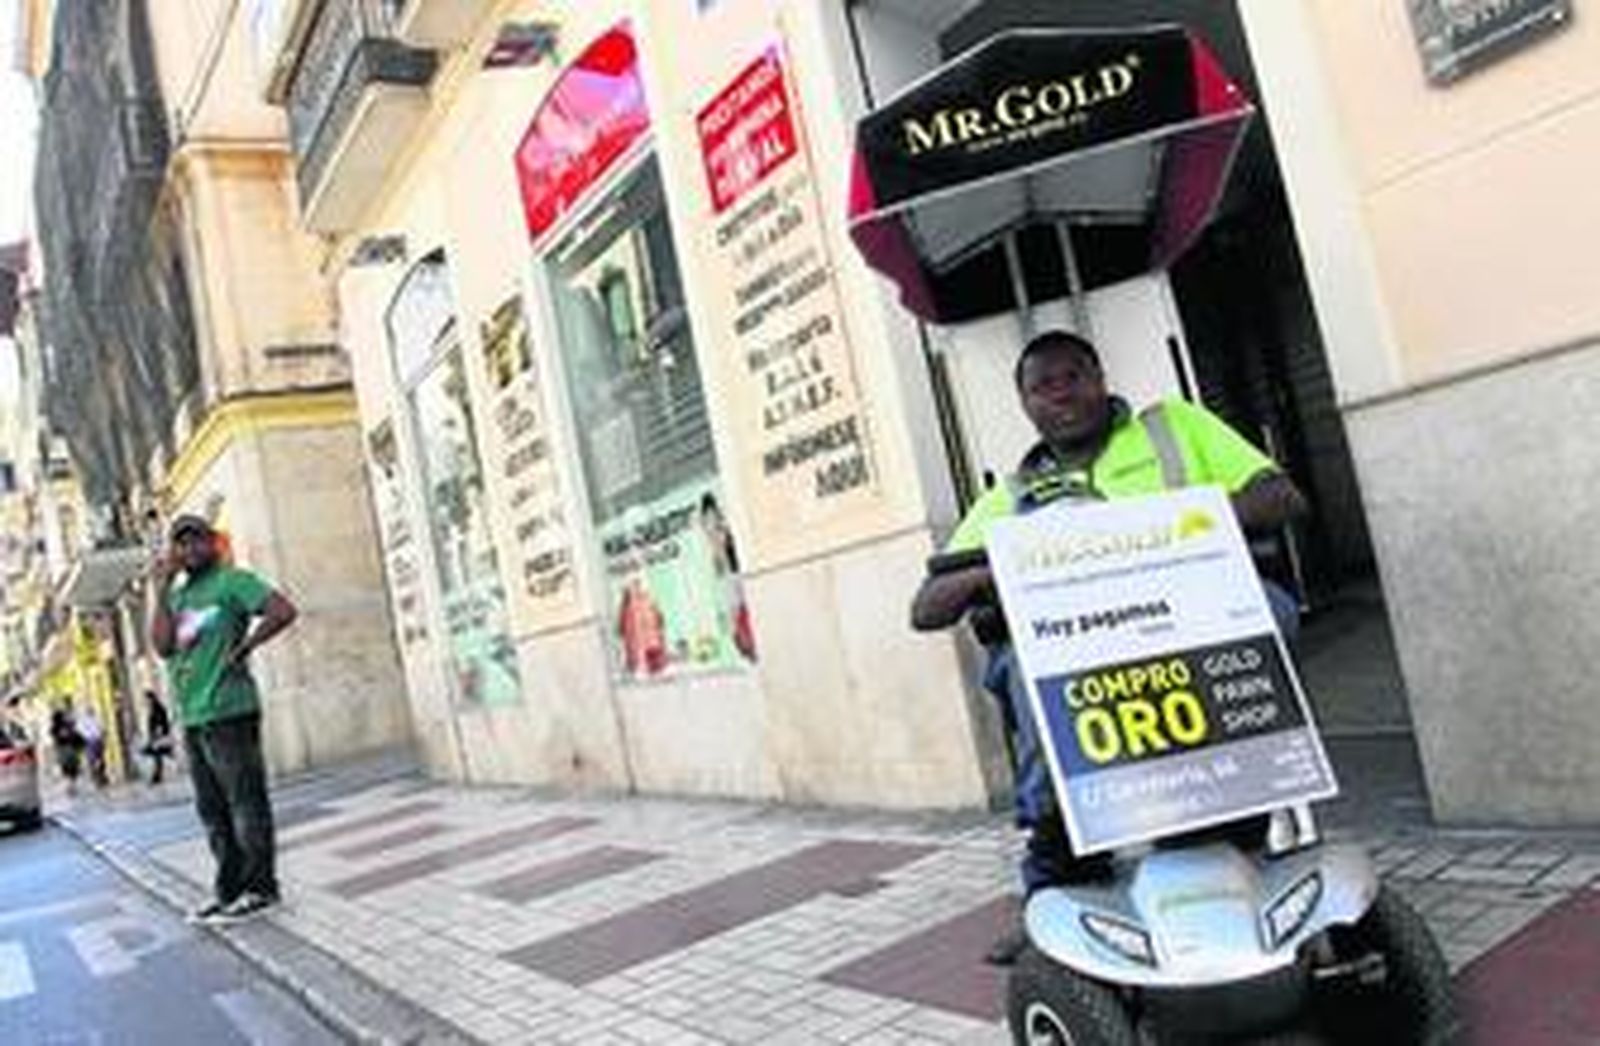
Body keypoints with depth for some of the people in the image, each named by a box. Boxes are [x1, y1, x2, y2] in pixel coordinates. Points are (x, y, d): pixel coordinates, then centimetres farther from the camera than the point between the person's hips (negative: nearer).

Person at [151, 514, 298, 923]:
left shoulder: (231, 581, -4)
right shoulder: (177, 595, 16)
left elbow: (283, 610, -15)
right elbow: (162, 645, 2)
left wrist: (244, 647, -13)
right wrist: (161, 590, 0)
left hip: (228, 712, -8)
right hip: (191, 718, 8)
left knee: (246, 804, -1)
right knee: (212, 811, 13)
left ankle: (260, 887, 6)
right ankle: (229, 889, 22)